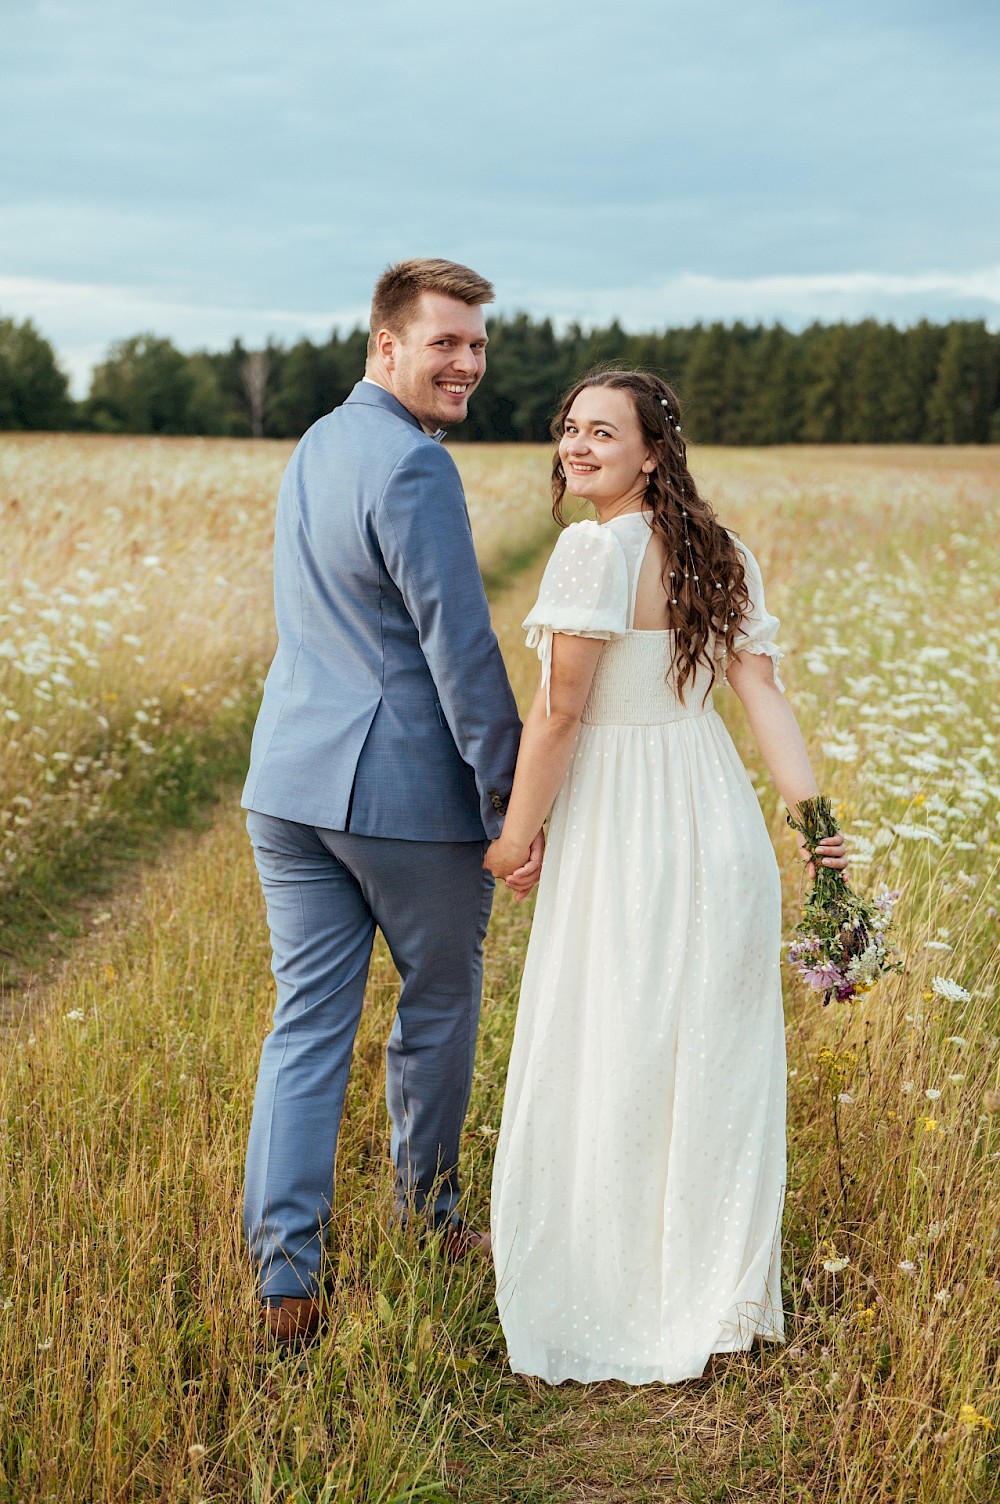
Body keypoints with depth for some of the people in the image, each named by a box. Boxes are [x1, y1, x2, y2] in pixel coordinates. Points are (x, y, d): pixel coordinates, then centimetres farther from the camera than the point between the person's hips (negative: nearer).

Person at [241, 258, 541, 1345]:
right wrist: (513, 799, -14)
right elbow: (458, 643, -19)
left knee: (306, 1023, 7)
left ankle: (284, 1274, 5)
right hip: (409, 787, -7)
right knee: (438, 1007, 14)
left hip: (291, 780, 8)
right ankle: (427, 1216, 33)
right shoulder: (413, 466, -15)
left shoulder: (313, 447, 15)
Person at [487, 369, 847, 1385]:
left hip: (620, 836, -7)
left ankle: (620, 1315, 18)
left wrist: (515, 835, -6)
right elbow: (764, 697, 1)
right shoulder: (723, 557, 8)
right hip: (719, 827, 8)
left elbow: (559, 711, -16)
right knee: (713, 1064, 16)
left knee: (608, 1066, 6)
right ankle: (719, 1300, 29)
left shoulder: (595, 548, -15)